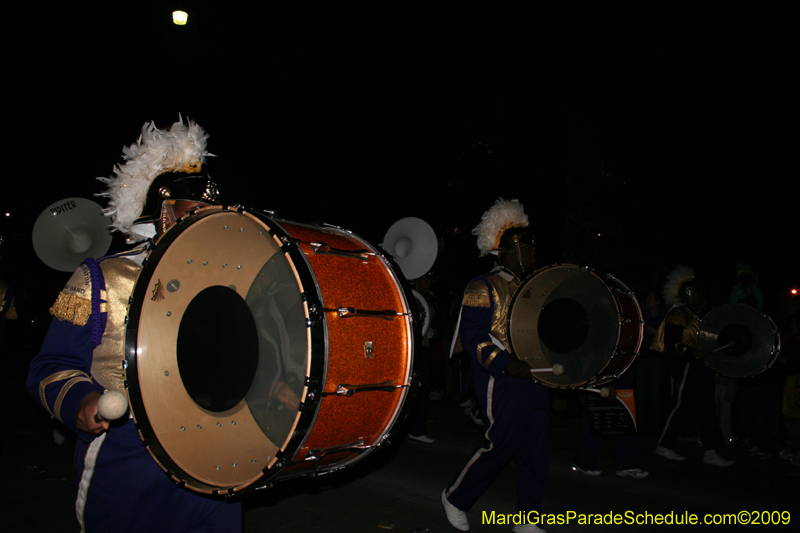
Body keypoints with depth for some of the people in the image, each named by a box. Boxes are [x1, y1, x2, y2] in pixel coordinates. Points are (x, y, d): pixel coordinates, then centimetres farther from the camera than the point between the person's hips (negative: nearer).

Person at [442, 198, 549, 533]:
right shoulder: (484, 288, -9)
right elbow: (471, 335, -16)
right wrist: (505, 364, -25)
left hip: (534, 379, 8)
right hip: (503, 385, -8)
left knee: (537, 452, 8)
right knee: (500, 447, -3)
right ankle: (455, 498, 20)